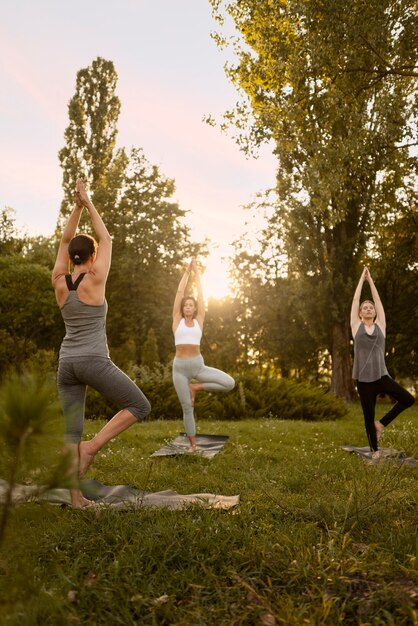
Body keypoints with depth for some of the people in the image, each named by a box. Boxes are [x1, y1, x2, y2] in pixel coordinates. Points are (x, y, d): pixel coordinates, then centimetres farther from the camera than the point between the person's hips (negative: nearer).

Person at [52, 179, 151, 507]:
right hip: (93, 361, -6)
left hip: (66, 363, 6)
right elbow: (107, 240, 4)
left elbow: (65, 241, 17)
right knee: (140, 406, 6)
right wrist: (89, 204, 12)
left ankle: (75, 496, 11)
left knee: (72, 430, 9)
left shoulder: (59, 282, 6)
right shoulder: (94, 280, -7)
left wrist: (77, 206, 13)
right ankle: (91, 447, -4)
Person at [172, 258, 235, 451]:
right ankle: (192, 443, 15)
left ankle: (196, 387, 5)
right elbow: (179, 292, 3)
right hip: (180, 367, -1)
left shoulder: (199, 321, 7)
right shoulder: (177, 320, 5)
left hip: (198, 365, 1)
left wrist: (196, 272, 10)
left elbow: (201, 295, 7)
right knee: (187, 407, 0)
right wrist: (187, 271, 7)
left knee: (229, 383, -14)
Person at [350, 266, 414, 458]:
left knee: (408, 399, -9)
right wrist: (362, 279, 15)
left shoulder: (380, 325, 8)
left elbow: (377, 300, 12)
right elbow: (355, 300, 7)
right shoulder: (356, 326, 4)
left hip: (382, 376, 2)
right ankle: (375, 451, 20)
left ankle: (381, 424, 9)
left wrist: (370, 280, 19)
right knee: (368, 417, 3)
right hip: (363, 379, -2)